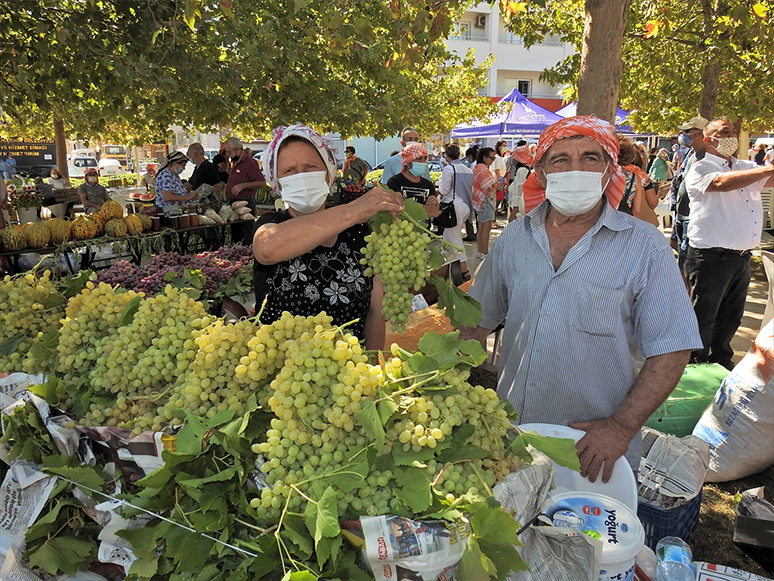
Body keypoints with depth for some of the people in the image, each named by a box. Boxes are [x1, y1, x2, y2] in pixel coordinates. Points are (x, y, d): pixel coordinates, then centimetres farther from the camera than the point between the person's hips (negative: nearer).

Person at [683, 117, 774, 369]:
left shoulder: (747, 167, 17)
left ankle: (721, 358, 36)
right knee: (703, 318, 2)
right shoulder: (700, 169, -6)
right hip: (711, 258, -8)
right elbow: (722, 182, -26)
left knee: (731, 317, 19)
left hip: (742, 258, 8)